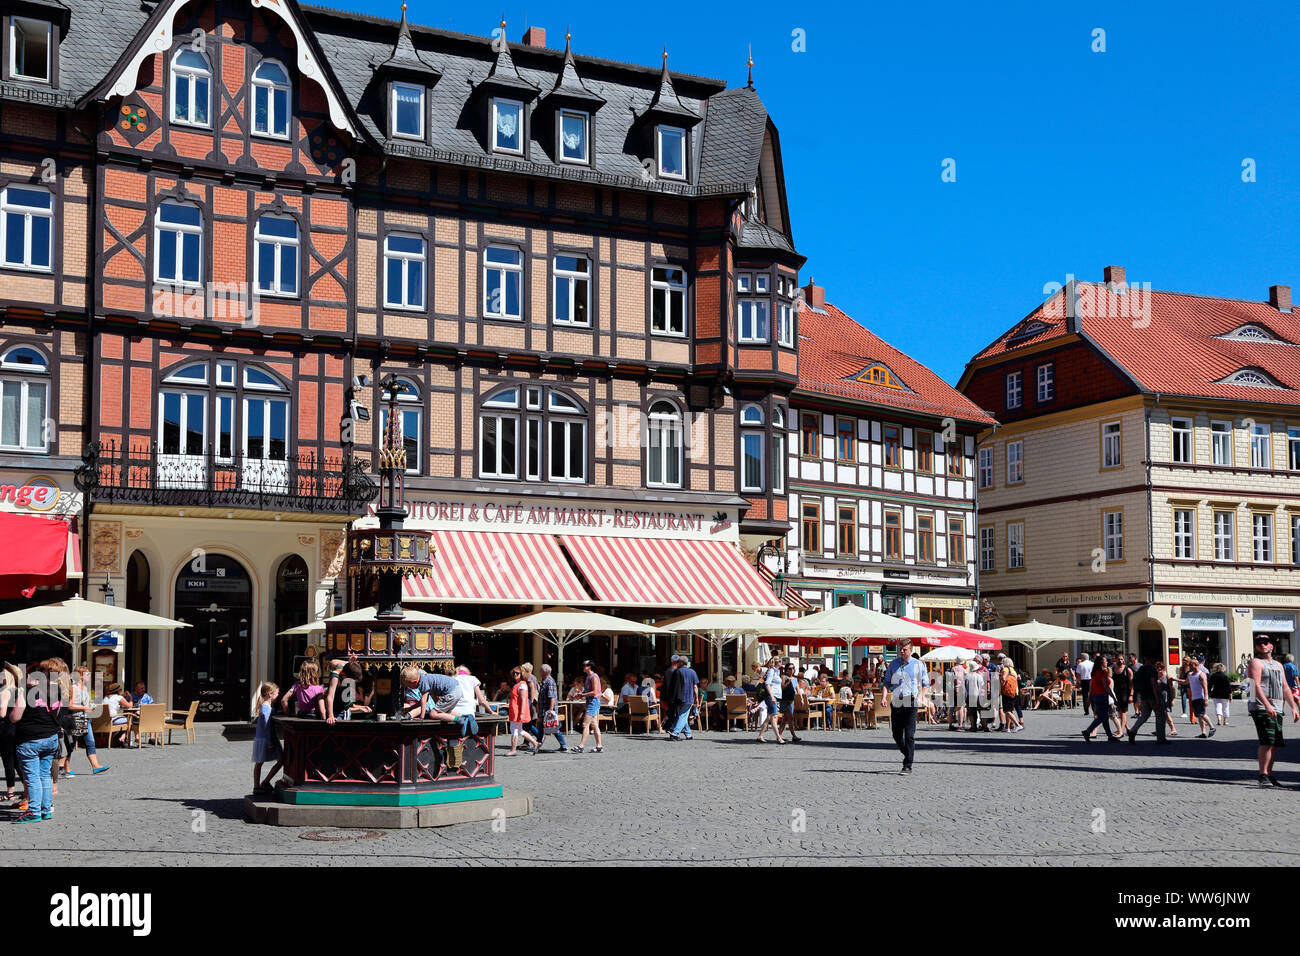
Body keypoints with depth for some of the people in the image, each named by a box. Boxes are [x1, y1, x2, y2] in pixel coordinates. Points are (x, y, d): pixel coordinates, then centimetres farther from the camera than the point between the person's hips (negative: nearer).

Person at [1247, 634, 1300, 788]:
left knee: (1276, 743, 5)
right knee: (1267, 742, -16)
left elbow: (1285, 688, 25)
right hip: (1261, 708, -8)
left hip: (1277, 709, 8)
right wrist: (1267, 705, -25)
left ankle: (1269, 774, 12)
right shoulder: (1256, 663, -2)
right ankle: (1263, 776, -15)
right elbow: (1256, 686, -15)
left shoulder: (1278, 665, 23)